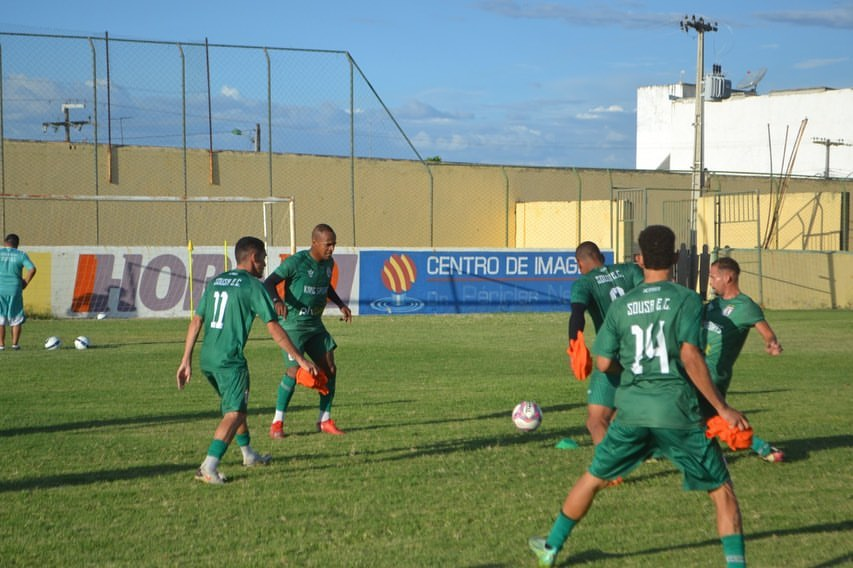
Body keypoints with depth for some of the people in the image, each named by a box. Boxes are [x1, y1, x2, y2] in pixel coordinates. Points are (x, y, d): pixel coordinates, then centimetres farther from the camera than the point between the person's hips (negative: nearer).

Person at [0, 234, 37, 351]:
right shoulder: (21, 255, 3)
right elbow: (32, 269, -8)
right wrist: (25, 282, 2)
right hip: (15, 289, 0)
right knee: (16, 318, 11)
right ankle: (15, 343, 9)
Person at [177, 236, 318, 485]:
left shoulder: (216, 282, 15)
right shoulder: (253, 286, -5)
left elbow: (196, 321, 13)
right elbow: (274, 329, -8)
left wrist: (186, 360, 15)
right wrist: (300, 360, -3)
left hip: (207, 359, 8)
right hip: (230, 360, -8)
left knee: (235, 405, 24)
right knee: (234, 413, -7)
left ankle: (248, 454, 40)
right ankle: (209, 466, -23)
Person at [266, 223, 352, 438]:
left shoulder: (328, 263, 6)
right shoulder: (296, 262, -16)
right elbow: (269, 283, -20)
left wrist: (340, 304, 13)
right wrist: (277, 300, -39)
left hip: (316, 325, 7)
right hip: (293, 325, -7)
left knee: (330, 369, 2)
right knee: (294, 371, -15)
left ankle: (325, 420, 16)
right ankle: (277, 423, -2)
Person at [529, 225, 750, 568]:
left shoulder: (621, 306, 6)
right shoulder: (686, 300, -6)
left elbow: (603, 363, 7)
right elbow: (690, 357, -16)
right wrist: (722, 408, -13)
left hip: (632, 411, 4)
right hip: (678, 412, -3)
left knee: (593, 478, 23)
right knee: (722, 491, 7)